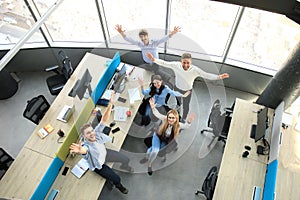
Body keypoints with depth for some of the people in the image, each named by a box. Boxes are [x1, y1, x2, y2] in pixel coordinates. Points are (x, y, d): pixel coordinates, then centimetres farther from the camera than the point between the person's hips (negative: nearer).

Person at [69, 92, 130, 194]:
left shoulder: (96, 132, -28)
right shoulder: (86, 146, -41)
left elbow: (104, 119, -36)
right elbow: (83, 150, -67)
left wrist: (110, 104, -50)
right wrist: (80, 150, -94)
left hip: (105, 153, 5)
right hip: (98, 164, -4)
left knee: (126, 159, 11)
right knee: (116, 179, -7)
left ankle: (124, 166, 51)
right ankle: (119, 186, 32)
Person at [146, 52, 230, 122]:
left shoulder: (195, 70, -34)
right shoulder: (176, 65, -31)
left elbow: (207, 75, -30)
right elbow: (164, 63, -26)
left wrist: (219, 77, -43)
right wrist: (154, 59, -37)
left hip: (188, 91, -1)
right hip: (177, 88, 1)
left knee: (186, 106, 23)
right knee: (177, 102, 32)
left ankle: (183, 119, 55)